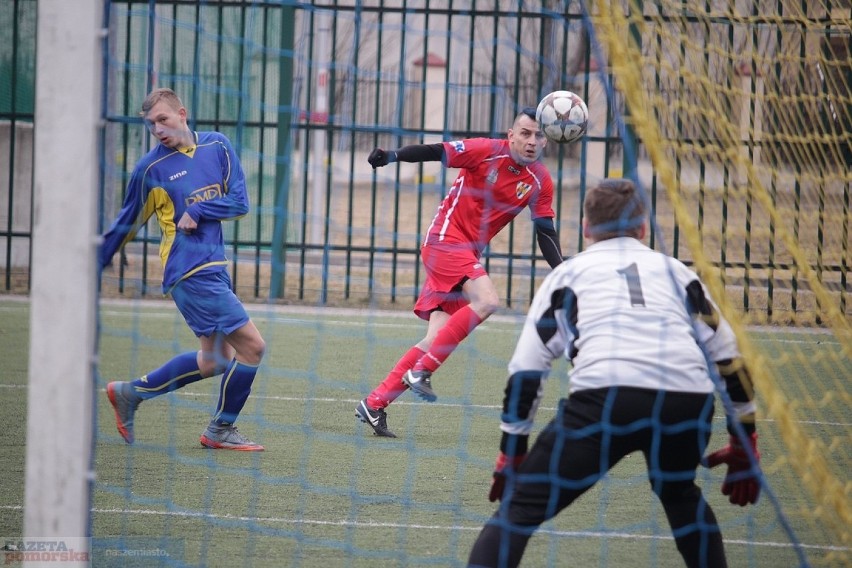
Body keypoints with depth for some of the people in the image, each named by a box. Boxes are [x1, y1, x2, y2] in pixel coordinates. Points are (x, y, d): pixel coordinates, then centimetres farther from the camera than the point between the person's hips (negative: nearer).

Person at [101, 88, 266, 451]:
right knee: (251, 346, -10)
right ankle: (221, 430, 6)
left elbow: (240, 203, 3)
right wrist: (95, 266, 12)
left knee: (213, 360, 13)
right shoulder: (151, 168, -4)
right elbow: (126, 224, 7)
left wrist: (198, 211, -11)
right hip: (191, 272, -6)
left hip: (215, 268, 6)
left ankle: (130, 393, 26)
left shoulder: (217, 146, 7)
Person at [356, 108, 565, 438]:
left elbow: (545, 232, 7)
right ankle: (421, 370, -21)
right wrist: (391, 156, -30)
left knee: (437, 338, 0)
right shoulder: (487, 151, -12)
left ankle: (374, 404, 7)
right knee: (486, 300, -28)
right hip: (445, 240, -7)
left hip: (468, 255, 7)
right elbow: (434, 152, -15)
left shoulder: (540, 181, 4)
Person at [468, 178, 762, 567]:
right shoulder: (675, 270, 30)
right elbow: (730, 358, 28)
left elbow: (525, 371, 18)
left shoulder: (568, 273, 25)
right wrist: (744, 445, 35)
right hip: (689, 402, 3)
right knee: (680, 495, 34)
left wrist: (511, 455, 24)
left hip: (605, 397, -3)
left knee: (519, 510, 0)